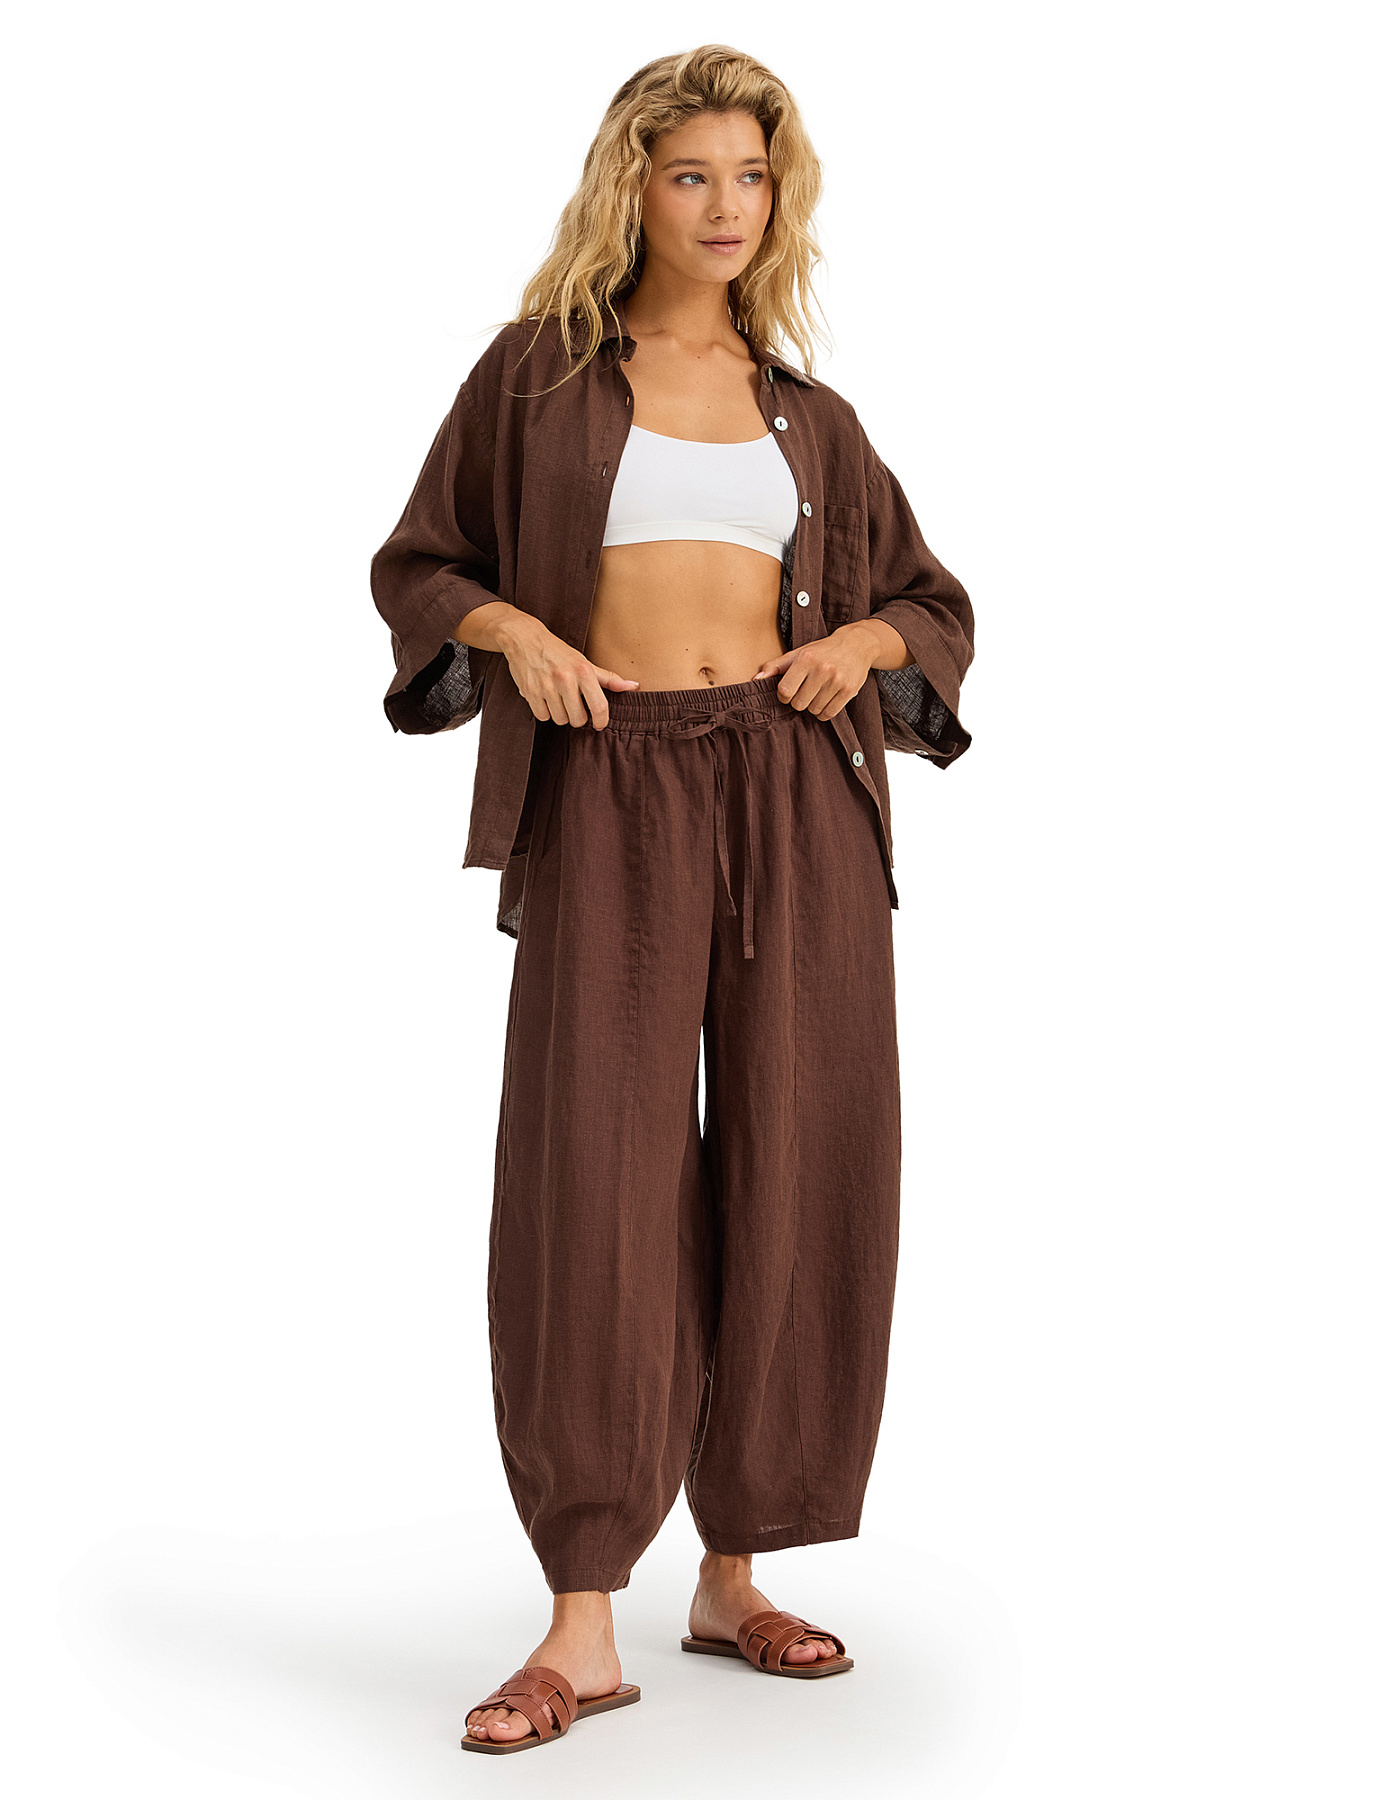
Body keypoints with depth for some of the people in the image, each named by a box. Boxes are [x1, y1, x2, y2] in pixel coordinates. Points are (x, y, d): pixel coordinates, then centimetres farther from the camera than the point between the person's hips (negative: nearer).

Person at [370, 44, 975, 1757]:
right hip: (608, 796, -3)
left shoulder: (809, 412, 17)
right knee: (593, 1169, -10)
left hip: (796, 799, 3)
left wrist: (869, 639, 0)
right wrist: (512, 629, -7)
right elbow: (416, 567, 13)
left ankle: (735, 1572, 17)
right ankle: (583, 1627, -6)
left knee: (789, 1174, 2)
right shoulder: (537, 370, 9)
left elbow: (936, 600, 23)